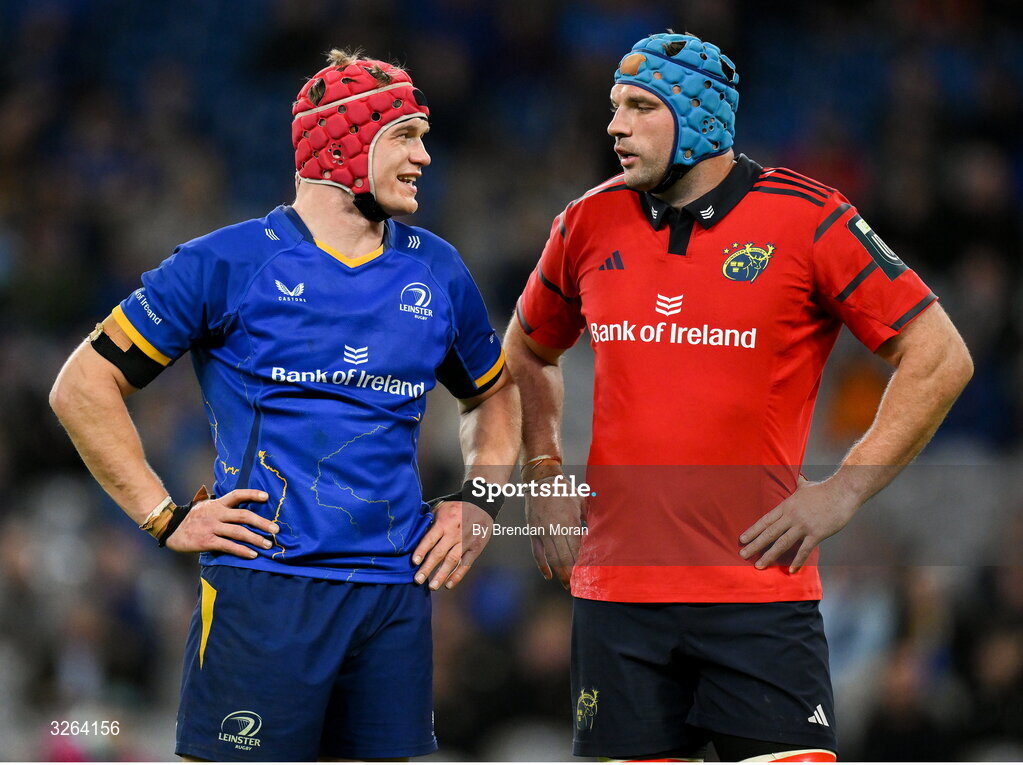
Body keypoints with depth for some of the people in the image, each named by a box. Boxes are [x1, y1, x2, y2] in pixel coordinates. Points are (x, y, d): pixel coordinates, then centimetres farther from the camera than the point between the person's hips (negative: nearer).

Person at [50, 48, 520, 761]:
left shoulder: (437, 272, 13)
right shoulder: (229, 263, -1)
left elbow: (495, 394, 30)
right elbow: (84, 387, 1)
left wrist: (480, 503, 12)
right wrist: (167, 518, -5)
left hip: (396, 594, 4)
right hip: (265, 591, -4)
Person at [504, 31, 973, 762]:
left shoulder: (807, 220, -5)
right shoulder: (590, 223, 8)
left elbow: (940, 358, -2)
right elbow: (529, 352, 27)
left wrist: (845, 490, -7)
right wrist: (544, 476, 14)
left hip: (761, 589, -3)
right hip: (615, 588, 4)